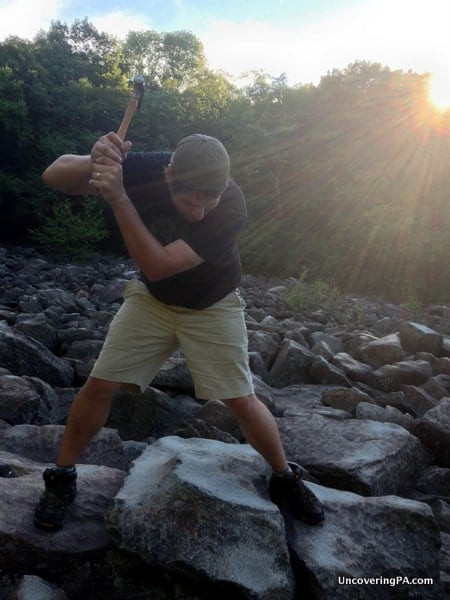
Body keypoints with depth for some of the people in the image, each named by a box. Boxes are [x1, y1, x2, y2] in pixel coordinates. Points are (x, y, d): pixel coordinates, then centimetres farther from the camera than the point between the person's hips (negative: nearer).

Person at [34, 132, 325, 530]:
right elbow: (54, 175, -22)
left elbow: (157, 266, -36)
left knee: (242, 401, -3)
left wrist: (118, 198, -42)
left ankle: (285, 479, 23)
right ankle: (61, 478, 21)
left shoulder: (232, 207, -32)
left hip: (212, 307, -2)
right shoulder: (144, 169, -24)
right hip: (151, 300, 2)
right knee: (100, 385, -2)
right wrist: (95, 163, -42)